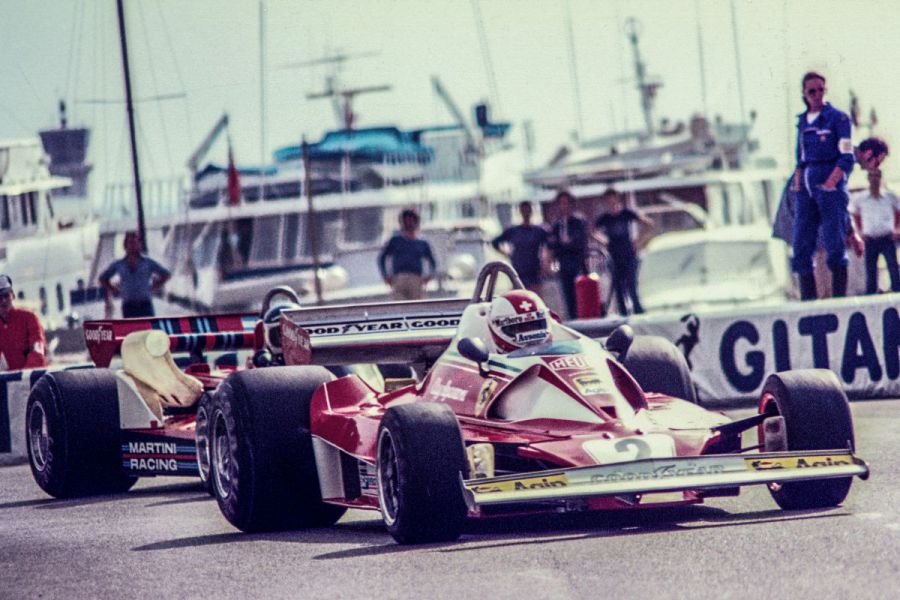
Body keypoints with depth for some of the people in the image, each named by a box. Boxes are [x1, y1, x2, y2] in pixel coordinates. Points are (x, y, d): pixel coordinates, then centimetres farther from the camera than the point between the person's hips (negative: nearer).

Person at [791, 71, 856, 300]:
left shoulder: (837, 118, -1)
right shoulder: (803, 121, 16)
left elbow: (847, 158, -6)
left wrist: (830, 183, -16)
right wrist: (797, 183, 6)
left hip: (830, 186, -6)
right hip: (806, 187, 6)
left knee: (834, 246, -9)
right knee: (801, 247, 1)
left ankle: (839, 298, -8)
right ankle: (808, 300, 4)